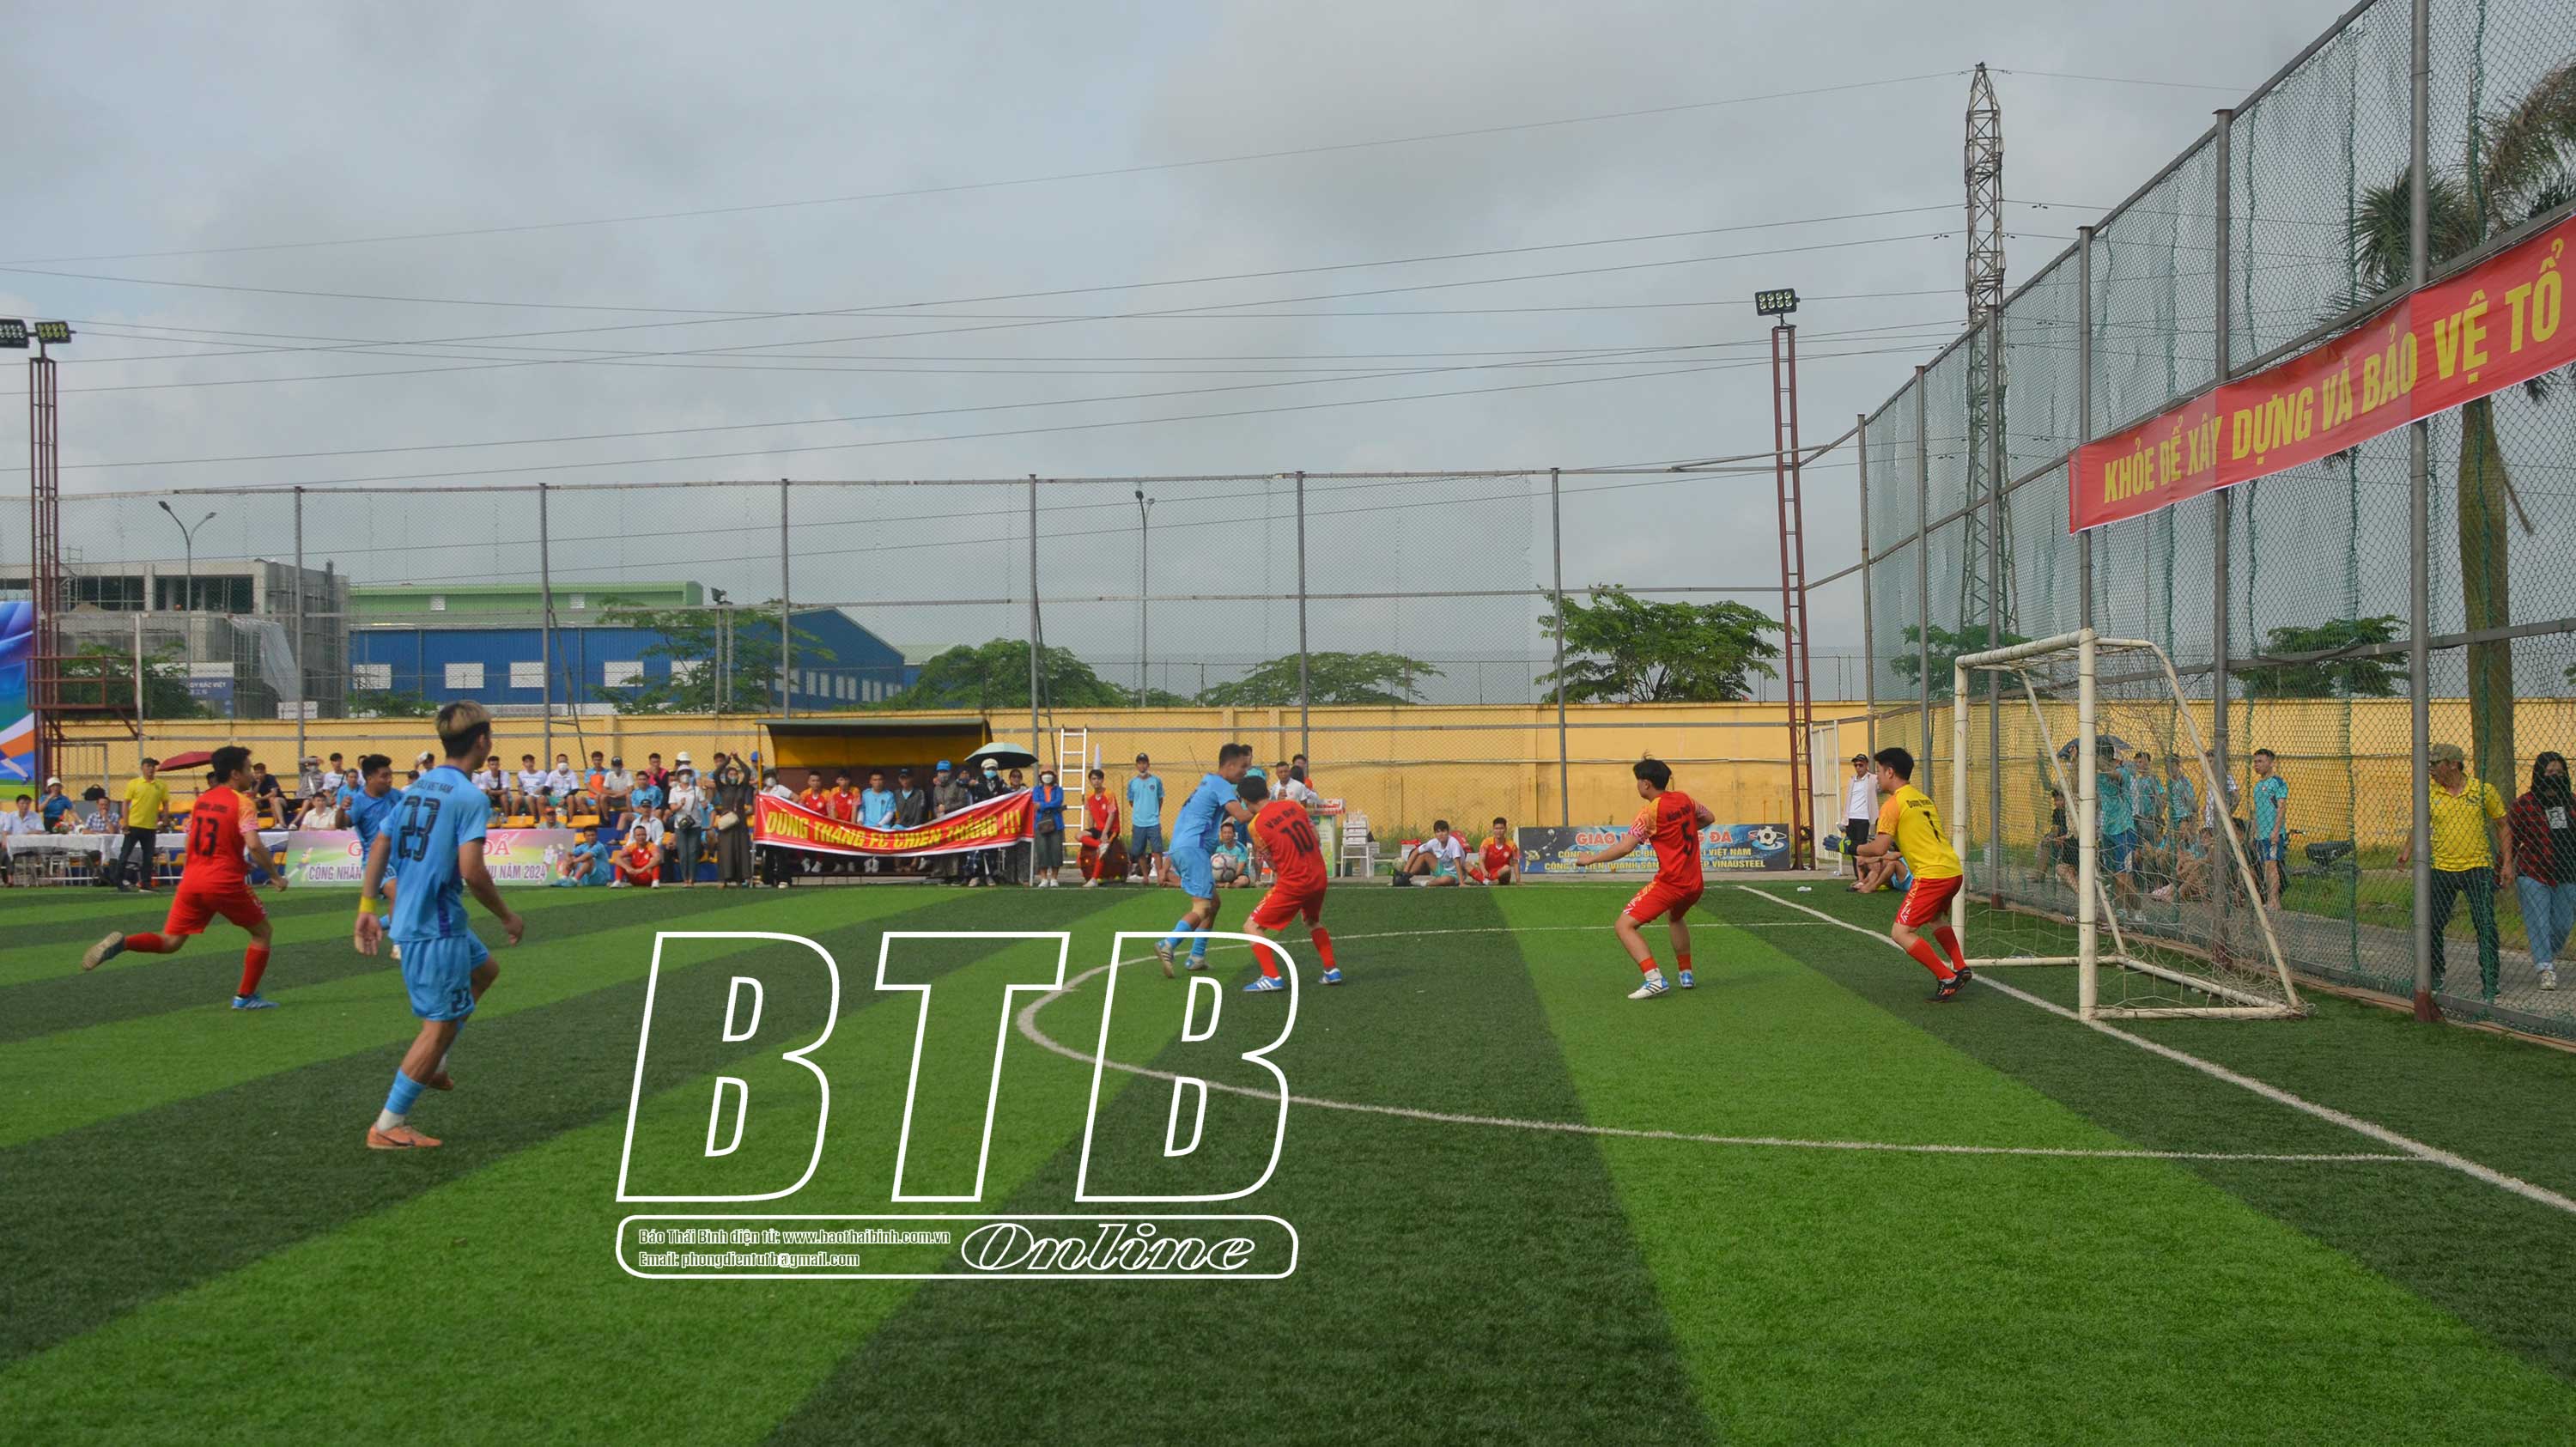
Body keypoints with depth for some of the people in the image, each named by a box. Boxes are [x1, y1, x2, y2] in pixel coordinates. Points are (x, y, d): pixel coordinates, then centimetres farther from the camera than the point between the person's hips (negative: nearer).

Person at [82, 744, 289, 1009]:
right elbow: (254, 845, -20)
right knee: (262, 932, 12)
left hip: (191, 881, 6)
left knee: (169, 943, 14)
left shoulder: (202, 799, 14)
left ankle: (122, 943, -12)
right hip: (226, 883, -6)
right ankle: (246, 997, 10)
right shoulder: (241, 802, -7)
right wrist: (276, 875, -8)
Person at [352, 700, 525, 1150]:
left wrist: (366, 909, 17)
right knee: (441, 1022, -1)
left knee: (485, 969, 27)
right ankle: (387, 1127, 2)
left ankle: (433, 1064, 24)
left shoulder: (418, 787, 10)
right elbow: (471, 870, -23)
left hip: (409, 917, 9)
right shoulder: (470, 797, -16)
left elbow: (379, 846, 12)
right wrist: (508, 917, -11)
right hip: (437, 925, -9)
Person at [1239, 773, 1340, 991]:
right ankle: (1332, 971, 27)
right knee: (1313, 922, 32)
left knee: (1254, 927, 3)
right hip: (1319, 877, 6)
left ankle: (1272, 977, -9)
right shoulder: (1293, 805, 3)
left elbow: (1272, 863, -1)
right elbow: (1315, 838, 10)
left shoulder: (1256, 825, -11)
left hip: (1293, 884, -6)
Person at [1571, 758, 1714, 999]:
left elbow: (1624, 847, -19)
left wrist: (1590, 859, -10)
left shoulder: (1651, 812, -13)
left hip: (1670, 882, -8)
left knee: (1623, 926, -8)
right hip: (1695, 882, 8)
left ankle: (1654, 978, -23)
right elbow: (1709, 818, 26)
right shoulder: (1684, 799, 8)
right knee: (1675, 917, 38)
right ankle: (1686, 975, 39)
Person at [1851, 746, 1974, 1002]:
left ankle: (1948, 980, -11)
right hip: (1953, 870, 9)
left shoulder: (1893, 804, -9)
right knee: (1933, 917, 34)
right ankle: (1961, 968, 28)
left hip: (1932, 875, -9)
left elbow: (1879, 848, -13)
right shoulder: (1923, 799, 17)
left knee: (1900, 933, -6)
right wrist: (1897, 850, 31)